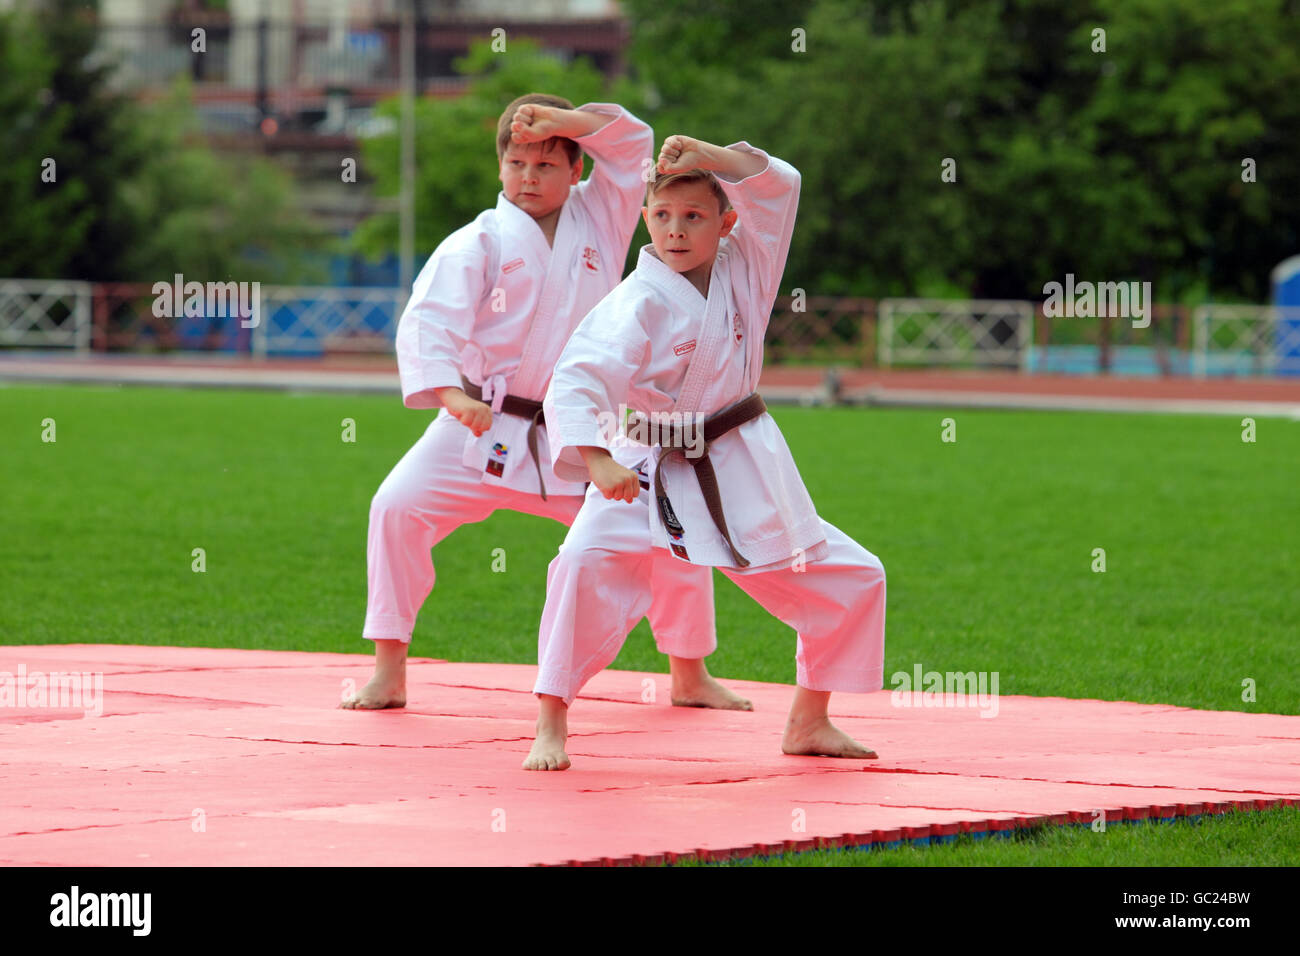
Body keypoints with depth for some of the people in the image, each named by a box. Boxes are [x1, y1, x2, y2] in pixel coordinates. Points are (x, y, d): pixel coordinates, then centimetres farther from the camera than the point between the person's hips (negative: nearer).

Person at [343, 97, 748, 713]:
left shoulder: (599, 218, 7)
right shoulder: (476, 244, -6)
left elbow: (631, 142, 1)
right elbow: (428, 323, -17)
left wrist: (560, 120, -15)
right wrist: (454, 396, -34)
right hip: (485, 430, -2)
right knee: (399, 507, -20)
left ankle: (690, 678, 21)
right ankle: (388, 674, -10)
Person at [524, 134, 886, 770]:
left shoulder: (742, 267, -1)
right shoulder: (638, 304, -18)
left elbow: (777, 186, -8)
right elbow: (576, 382, -28)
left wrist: (707, 156, -21)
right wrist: (599, 463, -43)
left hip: (743, 474, 5)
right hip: (652, 475, -5)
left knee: (850, 580, 9)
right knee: (587, 563, -30)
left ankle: (808, 723, 26)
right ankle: (550, 727, -20)